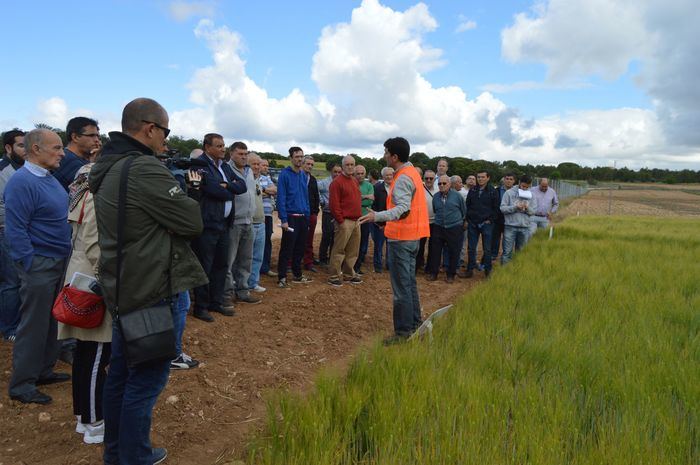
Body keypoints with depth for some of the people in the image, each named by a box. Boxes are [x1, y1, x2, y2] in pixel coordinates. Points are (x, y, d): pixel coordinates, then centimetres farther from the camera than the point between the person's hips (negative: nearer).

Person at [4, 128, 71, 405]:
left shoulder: (49, 178, 10)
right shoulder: (22, 182, -17)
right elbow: (16, 229, -19)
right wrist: (30, 265, -18)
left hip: (59, 262, 9)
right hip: (39, 265, -9)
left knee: (52, 321, 17)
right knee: (34, 326, 1)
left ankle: (44, 370, 31)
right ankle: (21, 385, 14)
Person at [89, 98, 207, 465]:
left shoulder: (107, 169, 10)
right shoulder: (146, 170, -22)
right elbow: (193, 222, -18)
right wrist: (181, 202, 1)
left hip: (123, 287, 10)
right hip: (152, 291, -10)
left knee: (122, 371, 20)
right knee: (147, 378, 4)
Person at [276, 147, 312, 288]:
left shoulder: (304, 175, 12)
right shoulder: (284, 174, -8)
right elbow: (281, 198, -13)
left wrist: (307, 215, 10)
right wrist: (284, 220, -17)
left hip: (303, 217, 6)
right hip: (291, 217, -6)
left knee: (300, 248, 13)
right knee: (287, 249, -4)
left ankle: (297, 275, 25)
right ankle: (282, 278, 3)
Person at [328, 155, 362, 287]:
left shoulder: (355, 181, 16)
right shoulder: (337, 182, -9)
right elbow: (334, 204, -14)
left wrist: (359, 216, 12)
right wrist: (341, 220, -15)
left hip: (356, 221, 8)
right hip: (345, 221, -8)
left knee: (353, 250, 14)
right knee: (339, 250, -3)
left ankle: (348, 274, 25)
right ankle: (334, 276, 4)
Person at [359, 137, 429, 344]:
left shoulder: (403, 178, -18)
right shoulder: (412, 172, 14)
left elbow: (403, 209, -30)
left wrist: (377, 216, -43)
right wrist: (387, 220, 27)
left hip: (401, 238, -10)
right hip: (411, 236, 10)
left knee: (401, 287, -4)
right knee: (410, 282, 18)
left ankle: (403, 332, 2)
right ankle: (415, 325, 28)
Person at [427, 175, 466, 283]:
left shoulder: (457, 195, -4)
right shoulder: (435, 197, 5)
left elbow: (463, 210, 8)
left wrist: (463, 221, 17)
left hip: (454, 228, -2)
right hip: (438, 228, 3)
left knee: (453, 253, 4)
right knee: (435, 251, 4)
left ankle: (451, 275, 16)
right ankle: (433, 273, 15)